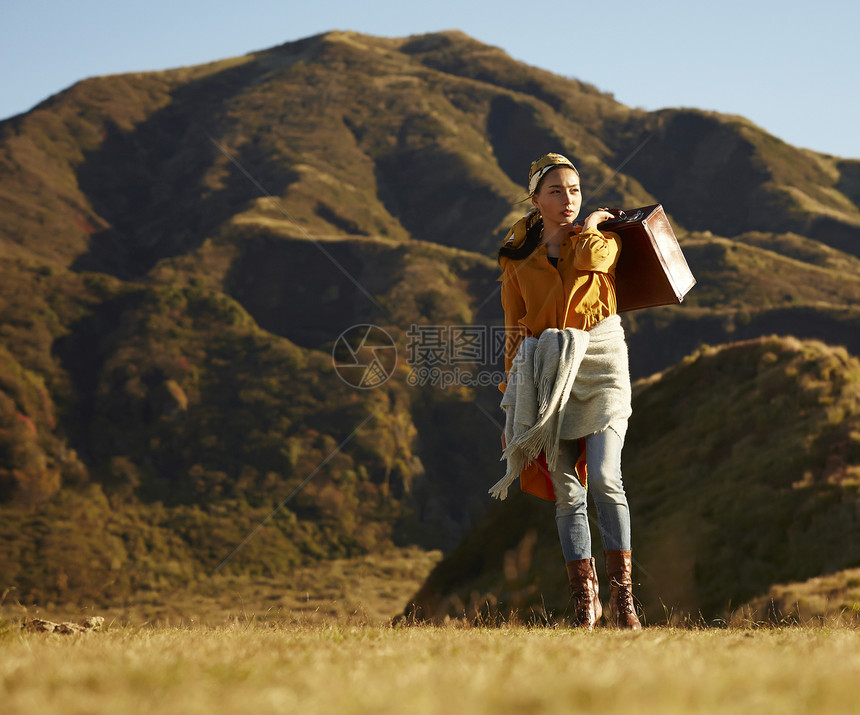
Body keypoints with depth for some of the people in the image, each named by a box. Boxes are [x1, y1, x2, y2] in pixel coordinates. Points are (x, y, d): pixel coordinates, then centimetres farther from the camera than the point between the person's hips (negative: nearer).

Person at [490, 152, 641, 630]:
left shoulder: (604, 237, 10)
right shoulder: (518, 257, 13)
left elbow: (592, 259, -16)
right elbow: (515, 330, 15)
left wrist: (590, 227, 4)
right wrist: (514, 389, 10)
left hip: (600, 361, -2)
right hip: (546, 369, 2)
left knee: (604, 477, -17)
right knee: (567, 491, -1)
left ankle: (623, 596, -13)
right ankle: (585, 600, 4)